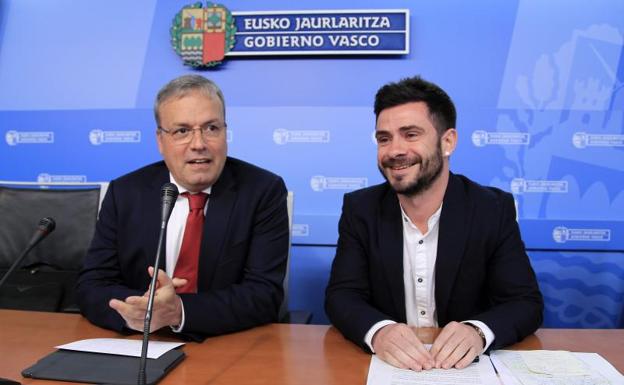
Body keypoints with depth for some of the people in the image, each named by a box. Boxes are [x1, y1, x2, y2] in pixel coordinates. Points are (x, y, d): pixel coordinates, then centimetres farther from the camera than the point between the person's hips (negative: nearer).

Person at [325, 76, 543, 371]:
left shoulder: (494, 210, -6)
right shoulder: (360, 209, -4)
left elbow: (526, 302, -8)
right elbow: (341, 296, -8)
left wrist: (477, 332, -29)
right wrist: (378, 332, -30)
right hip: (384, 363, 1)